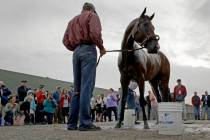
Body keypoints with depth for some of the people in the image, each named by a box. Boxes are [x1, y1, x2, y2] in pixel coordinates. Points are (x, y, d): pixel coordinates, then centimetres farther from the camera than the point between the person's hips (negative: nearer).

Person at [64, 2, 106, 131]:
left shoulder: (73, 20, 26)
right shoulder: (92, 15, 7)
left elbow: (66, 40, 16)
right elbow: (95, 33, -13)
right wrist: (101, 47, -1)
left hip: (76, 52, 7)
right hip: (88, 50, -6)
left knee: (77, 89, 7)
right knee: (87, 87, -12)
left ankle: (72, 123, 6)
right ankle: (85, 123, -16)